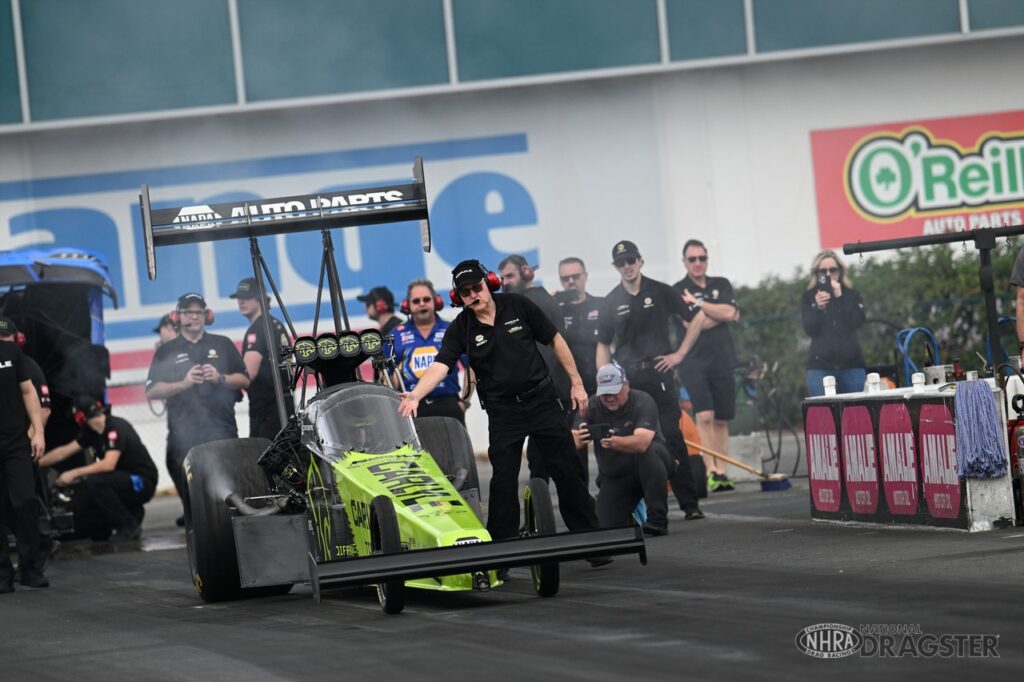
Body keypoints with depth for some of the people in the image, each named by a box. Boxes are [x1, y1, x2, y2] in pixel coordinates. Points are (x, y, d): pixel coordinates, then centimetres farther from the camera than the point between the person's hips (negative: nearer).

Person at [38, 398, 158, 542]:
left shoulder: (116, 428, -21)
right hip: (123, 480, 8)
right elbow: (63, 452, 13)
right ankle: (133, 513, 9)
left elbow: (108, 464, -32)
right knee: (79, 504, -3)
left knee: (94, 482, -30)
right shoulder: (92, 433, 5)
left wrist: (74, 473, -27)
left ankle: (129, 526, -14)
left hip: (142, 483, -8)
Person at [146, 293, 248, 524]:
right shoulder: (166, 352, 12)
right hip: (184, 433, -1)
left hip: (222, 428, 1)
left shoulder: (222, 345, 16)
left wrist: (220, 378, -7)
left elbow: (244, 380, 12)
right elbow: (152, 391, 3)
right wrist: (183, 384, -11)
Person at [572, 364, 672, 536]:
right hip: (614, 477, 3)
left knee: (647, 452, -37)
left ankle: (657, 520, -26)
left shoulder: (643, 402, -20)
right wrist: (579, 439, -47)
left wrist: (613, 442, -57)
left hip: (652, 465, -3)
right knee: (606, 527, -13)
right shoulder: (592, 406, -9)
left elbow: (641, 443, -38)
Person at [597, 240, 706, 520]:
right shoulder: (611, 302, 8)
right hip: (626, 379, 2)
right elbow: (603, 345, 12)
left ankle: (690, 504, -4)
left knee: (672, 439, -6)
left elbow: (697, 319, 8)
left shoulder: (660, 292, 3)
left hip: (658, 374, -2)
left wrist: (679, 354, 1)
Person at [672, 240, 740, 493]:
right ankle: (711, 472, -17)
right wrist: (720, 313, -4)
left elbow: (730, 313, -4)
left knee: (722, 420, 5)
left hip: (722, 360, 4)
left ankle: (722, 472, 9)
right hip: (694, 363, -4)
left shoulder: (722, 285, 13)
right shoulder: (678, 291, 2)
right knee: (704, 415, -16)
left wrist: (698, 303, -6)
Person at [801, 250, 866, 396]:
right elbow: (810, 329, -1)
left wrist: (840, 298, -8)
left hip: (852, 364, 1)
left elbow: (858, 322, -3)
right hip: (820, 366, -1)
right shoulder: (808, 297, 8)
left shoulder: (852, 295, 11)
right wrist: (818, 308, -18)